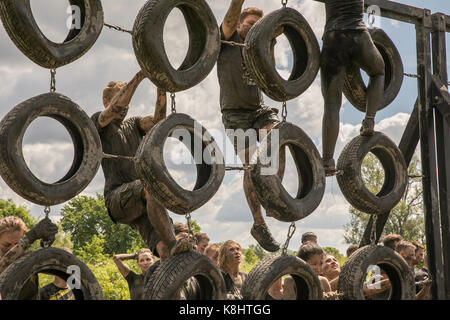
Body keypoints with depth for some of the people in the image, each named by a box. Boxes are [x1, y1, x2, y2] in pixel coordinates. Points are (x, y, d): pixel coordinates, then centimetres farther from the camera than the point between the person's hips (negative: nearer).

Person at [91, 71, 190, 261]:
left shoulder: (134, 125, 27)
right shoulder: (98, 121, 12)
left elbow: (157, 120, 5)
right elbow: (117, 107, -11)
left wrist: (161, 88, -10)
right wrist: (140, 76, -17)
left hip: (141, 202, 5)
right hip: (117, 198, -5)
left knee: (157, 239, -20)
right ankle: (172, 245, -46)